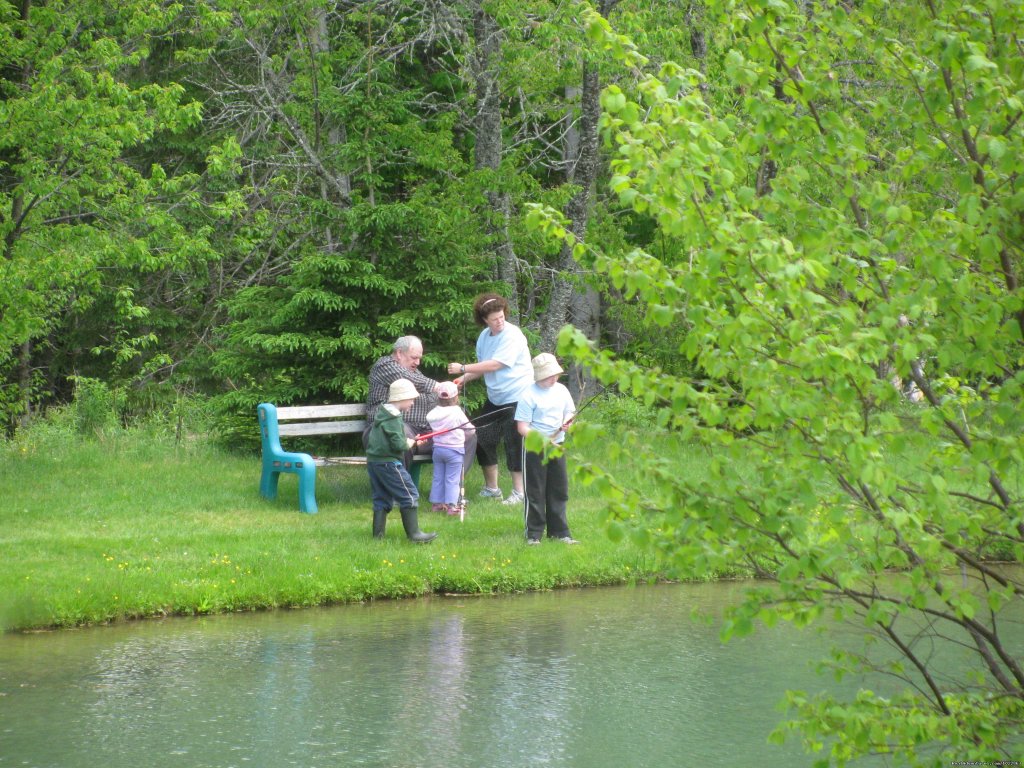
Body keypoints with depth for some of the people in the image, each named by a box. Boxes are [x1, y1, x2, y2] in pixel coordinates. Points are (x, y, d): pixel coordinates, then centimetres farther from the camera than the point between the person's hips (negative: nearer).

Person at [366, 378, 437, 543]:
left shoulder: (381, 413, 13)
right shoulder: (393, 418, -16)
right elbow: (398, 444, -23)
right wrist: (409, 444, -1)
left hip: (373, 461, 9)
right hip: (388, 463, -9)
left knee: (382, 498, 14)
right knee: (409, 495, -5)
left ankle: (378, 534, 12)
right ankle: (414, 533, -8)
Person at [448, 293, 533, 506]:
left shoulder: (512, 335, -18)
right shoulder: (484, 336, 7)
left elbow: (495, 365, -23)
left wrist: (463, 369, -19)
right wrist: (465, 379, -2)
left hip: (517, 398, -8)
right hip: (495, 398, 8)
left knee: (514, 445, -6)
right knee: (483, 440, 9)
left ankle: (518, 492, 4)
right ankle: (491, 488, 23)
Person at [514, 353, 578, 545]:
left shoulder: (561, 390, 6)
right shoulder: (529, 396, -13)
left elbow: (569, 413, 18)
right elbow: (522, 427, -14)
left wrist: (567, 423, -6)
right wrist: (542, 442, -24)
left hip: (557, 446, 6)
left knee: (559, 491, 9)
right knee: (535, 493, 1)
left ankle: (559, 532, 16)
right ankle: (533, 534, 9)